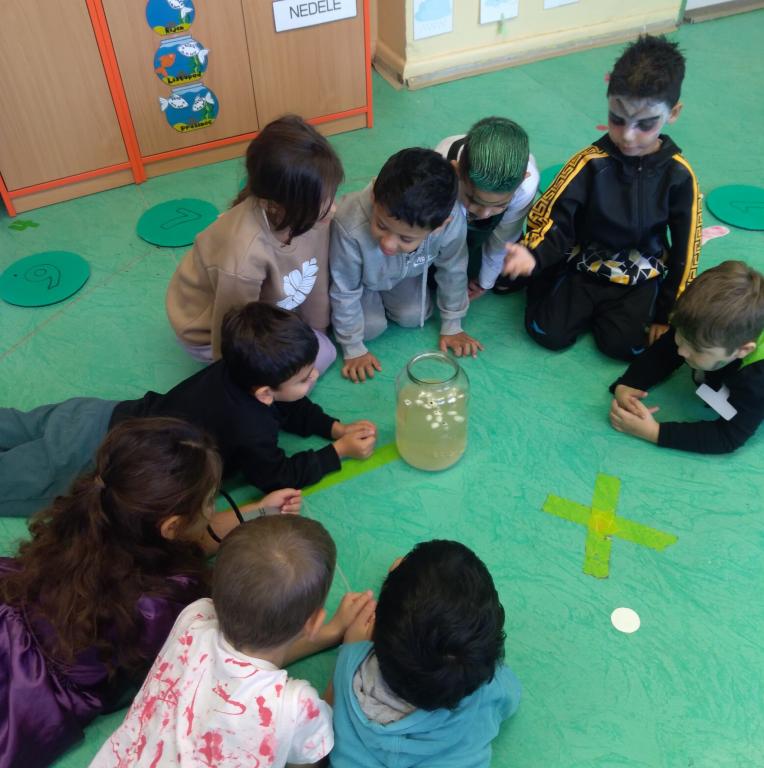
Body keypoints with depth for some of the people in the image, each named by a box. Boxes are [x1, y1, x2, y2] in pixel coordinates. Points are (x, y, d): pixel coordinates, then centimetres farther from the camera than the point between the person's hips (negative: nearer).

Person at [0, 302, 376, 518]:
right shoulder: (251, 435, -30)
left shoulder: (240, 369, -7)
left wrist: (336, 427, 1)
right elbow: (280, 478, -12)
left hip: (110, 416, 6)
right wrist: (340, 451, -8)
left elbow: (290, 410, 11)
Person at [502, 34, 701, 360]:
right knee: (548, 332, -15)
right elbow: (556, 221, -18)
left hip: (640, 277, 1)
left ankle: (597, 306, 14)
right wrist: (533, 254, -42)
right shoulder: (590, 163, -17)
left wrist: (667, 313, -5)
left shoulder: (678, 174, -13)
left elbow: (684, 250, -6)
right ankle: (586, 304, 17)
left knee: (624, 344, -18)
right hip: (584, 264, -1)